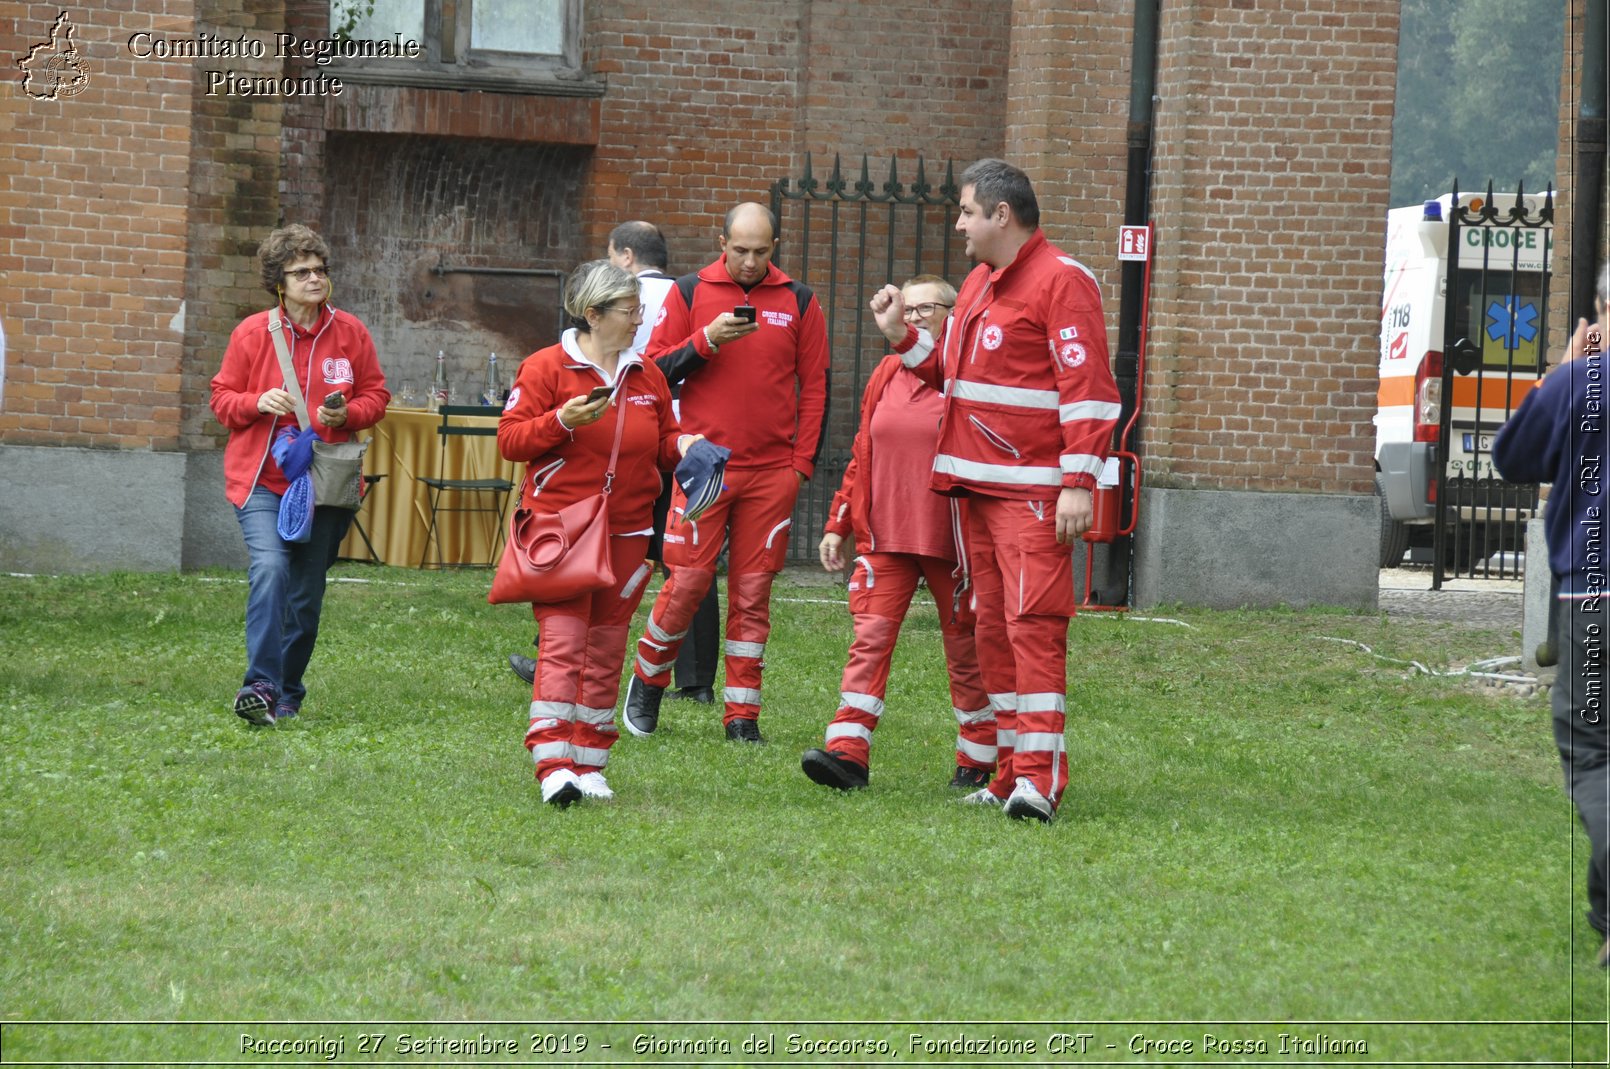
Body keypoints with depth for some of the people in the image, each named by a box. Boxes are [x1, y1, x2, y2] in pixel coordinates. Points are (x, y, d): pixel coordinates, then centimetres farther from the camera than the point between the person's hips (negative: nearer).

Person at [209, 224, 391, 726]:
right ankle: (260, 686, -26)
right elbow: (222, 397, 6)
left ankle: (287, 694, 22)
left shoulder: (350, 332, 5)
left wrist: (347, 413, -9)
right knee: (270, 569, -24)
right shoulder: (252, 333, -1)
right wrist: (258, 403, -15)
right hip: (262, 480, -3)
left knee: (307, 593, 8)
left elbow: (376, 396, 12)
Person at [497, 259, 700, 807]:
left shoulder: (646, 376, 13)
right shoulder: (546, 367, -4)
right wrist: (561, 422, -21)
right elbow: (510, 439, -6)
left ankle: (588, 762, 15)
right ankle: (553, 766, -18)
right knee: (562, 641, -14)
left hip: (626, 532, 6)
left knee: (606, 650, 8)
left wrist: (681, 446, 0)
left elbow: (662, 442, 22)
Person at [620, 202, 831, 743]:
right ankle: (647, 679, 17)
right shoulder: (689, 293, 4)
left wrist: (802, 462, 3)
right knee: (688, 580, -6)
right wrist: (707, 340, -14)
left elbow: (814, 386, 10)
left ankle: (742, 713, 6)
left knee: (753, 591, 2)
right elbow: (657, 368, 2)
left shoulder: (799, 302, 8)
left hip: (772, 471, 1)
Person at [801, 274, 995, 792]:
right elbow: (862, 456, 16)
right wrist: (838, 525, 12)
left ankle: (978, 760, 19)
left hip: (950, 541, -4)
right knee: (870, 638, -7)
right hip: (885, 536, 4)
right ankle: (848, 753, -12)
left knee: (965, 649, 7)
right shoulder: (886, 375, 10)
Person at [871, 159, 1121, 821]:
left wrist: (1079, 479, -21)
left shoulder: (1059, 281, -9)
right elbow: (952, 374, 29)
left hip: (1033, 490, -9)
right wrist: (902, 337, 14)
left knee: (1032, 622, -14)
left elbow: (1087, 386, -16)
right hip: (976, 486, 9)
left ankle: (1039, 775, -19)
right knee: (993, 627, 8)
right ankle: (1009, 774, 11)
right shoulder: (979, 283, 20)